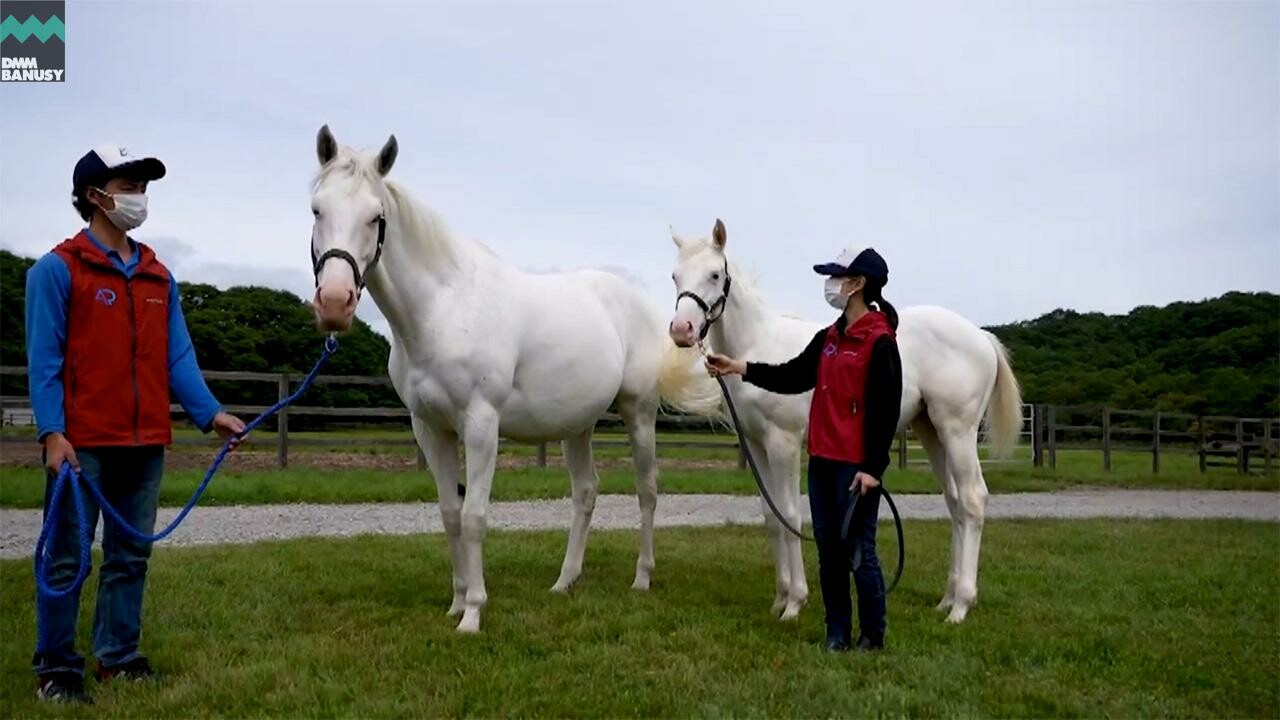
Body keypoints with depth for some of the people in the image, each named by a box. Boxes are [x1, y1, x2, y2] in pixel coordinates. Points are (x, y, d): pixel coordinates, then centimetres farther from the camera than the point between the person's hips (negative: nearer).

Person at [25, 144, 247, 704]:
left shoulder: (159, 277, 11)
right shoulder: (58, 269, -4)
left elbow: (177, 357, 8)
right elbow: (44, 359, -8)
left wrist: (210, 413, -4)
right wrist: (52, 432, -18)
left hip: (146, 442, 5)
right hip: (82, 442, -5)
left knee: (131, 554, 12)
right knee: (66, 557, 3)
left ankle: (118, 654, 24)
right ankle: (56, 666, 15)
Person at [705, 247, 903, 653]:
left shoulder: (879, 342, -12)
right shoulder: (829, 337, 12)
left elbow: (885, 411, -15)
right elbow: (794, 377, 13)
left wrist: (873, 467, -18)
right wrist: (741, 369, 4)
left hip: (856, 466, -8)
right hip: (822, 460, 8)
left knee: (859, 551, 0)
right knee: (828, 548, 12)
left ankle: (873, 635, 15)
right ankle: (837, 633, 23)